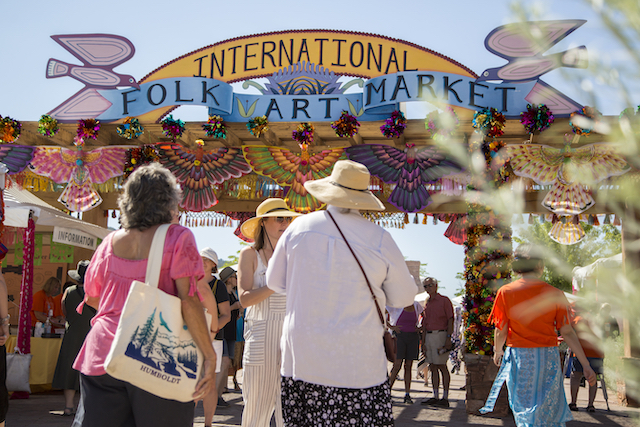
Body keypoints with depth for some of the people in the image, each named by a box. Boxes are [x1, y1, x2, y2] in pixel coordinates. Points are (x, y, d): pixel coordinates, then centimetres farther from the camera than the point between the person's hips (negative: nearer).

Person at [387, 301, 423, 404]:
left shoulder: (416, 305, 8)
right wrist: (391, 327, -12)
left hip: (413, 338, 4)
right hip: (399, 336, -4)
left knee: (408, 367, 4)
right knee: (397, 365, -11)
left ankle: (407, 395, 7)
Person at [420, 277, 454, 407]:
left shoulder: (444, 300, -2)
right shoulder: (427, 303, 18)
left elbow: (450, 320, -7)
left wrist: (448, 338, -15)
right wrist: (423, 341, 14)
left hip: (440, 335, -7)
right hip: (429, 336, 7)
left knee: (442, 366, -8)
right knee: (433, 367, 6)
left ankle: (445, 398, -6)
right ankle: (435, 396, 10)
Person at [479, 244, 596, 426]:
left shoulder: (505, 292, -6)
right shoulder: (555, 294, -5)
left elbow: (501, 331, -2)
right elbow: (567, 333, -5)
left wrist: (497, 351, 18)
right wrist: (586, 365, 1)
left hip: (518, 356, 0)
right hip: (549, 357, 0)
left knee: (524, 410, 10)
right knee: (551, 408, 14)